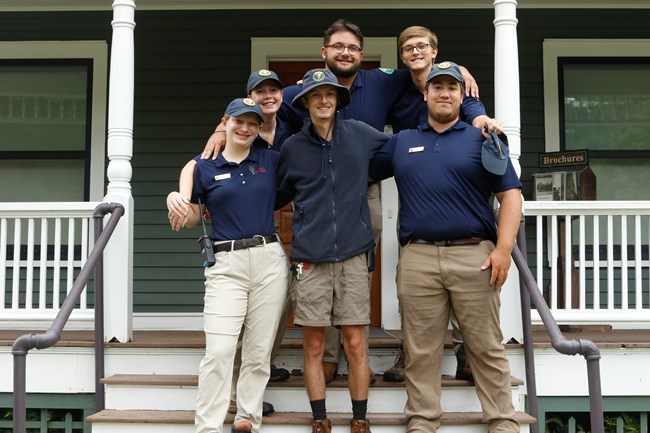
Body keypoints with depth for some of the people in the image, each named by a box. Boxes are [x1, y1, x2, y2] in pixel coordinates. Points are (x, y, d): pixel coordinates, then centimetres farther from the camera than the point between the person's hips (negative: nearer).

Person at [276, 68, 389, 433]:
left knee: (355, 343, 3)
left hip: (353, 256, 0)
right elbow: (279, 196, 17)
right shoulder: (292, 147, 6)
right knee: (314, 346, 4)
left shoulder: (360, 135, 5)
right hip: (310, 259, 0)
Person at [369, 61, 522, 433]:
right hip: (418, 258, 2)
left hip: (474, 256, -2)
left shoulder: (482, 139, 9)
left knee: (487, 348, 3)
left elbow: (511, 195, 3)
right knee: (421, 352, 5)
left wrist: (503, 249, -8)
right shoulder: (400, 143, 17)